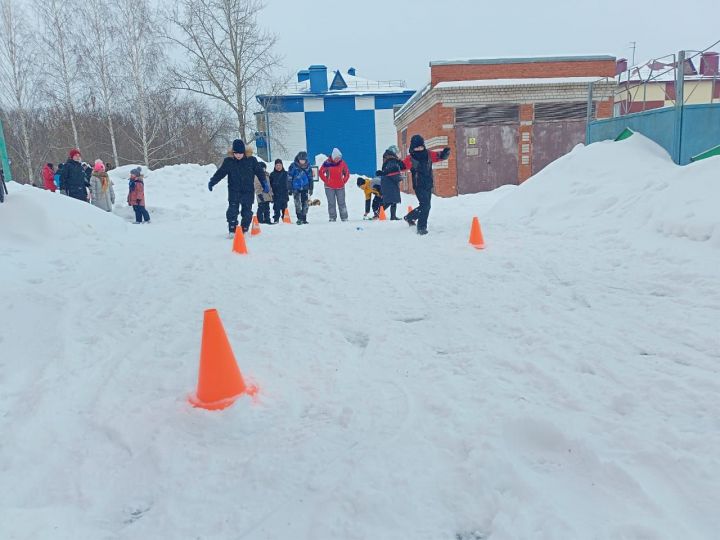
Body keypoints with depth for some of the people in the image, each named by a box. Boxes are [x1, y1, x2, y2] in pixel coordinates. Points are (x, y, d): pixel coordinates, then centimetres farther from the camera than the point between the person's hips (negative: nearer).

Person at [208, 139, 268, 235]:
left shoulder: (251, 160, -1)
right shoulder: (228, 161, 1)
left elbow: (260, 172, 7)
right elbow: (220, 172, 5)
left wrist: (265, 184, 3)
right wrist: (212, 182, -5)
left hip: (248, 191, 0)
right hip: (234, 191, 0)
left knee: (247, 212, 3)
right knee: (232, 210, -11)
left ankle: (244, 230, 17)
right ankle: (232, 230, -6)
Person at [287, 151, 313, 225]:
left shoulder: (308, 166, 6)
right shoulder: (293, 166, -5)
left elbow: (310, 178, 14)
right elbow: (289, 177, -2)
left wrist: (311, 188, 13)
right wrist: (290, 188, -5)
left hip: (305, 188, 3)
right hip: (296, 188, -3)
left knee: (305, 204, 6)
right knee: (298, 203, -15)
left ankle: (304, 219, 17)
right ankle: (299, 218, -16)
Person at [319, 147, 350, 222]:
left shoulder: (342, 163, -1)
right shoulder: (327, 163, -8)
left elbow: (347, 173, 12)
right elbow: (321, 173, -1)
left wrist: (344, 181, 2)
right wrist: (326, 181, -5)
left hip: (340, 187, 1)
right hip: (329, 187, -1)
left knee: (342, 202, 3)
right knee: (331, 203, 2)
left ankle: (344, 218, 7)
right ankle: (332, 218, 8)